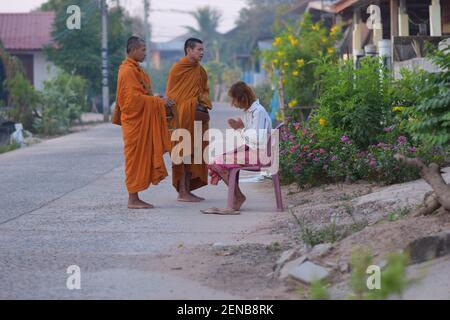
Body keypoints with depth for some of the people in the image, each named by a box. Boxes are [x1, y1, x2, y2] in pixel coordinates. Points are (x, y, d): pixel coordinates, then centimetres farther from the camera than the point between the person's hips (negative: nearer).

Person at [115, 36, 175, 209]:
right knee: (135, 158, -6)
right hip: (134, 121, -10)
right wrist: (158, 101, -18)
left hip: (142, 120, 10)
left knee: (143, 158, 10)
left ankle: (135, 198, 13)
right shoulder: (128, 71, -16)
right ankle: (133, 199, -1)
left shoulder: (135, 69, 17)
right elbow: (135, 98, -21)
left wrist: (155, 99, 9)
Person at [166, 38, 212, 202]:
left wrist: (203, 101, 1)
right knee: (183, 153, -6)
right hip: (182, 116, -7)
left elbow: (205, 90, 22)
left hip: (197, 118, 7)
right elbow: (171, 94, -7)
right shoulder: (177, 69, -8)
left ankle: (188, 190, 13)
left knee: (193, 153, 8)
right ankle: (182, 192, -3)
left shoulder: (201, 71, 13)